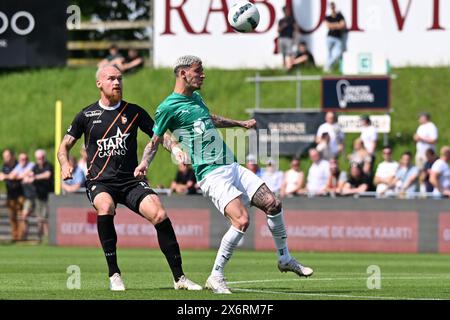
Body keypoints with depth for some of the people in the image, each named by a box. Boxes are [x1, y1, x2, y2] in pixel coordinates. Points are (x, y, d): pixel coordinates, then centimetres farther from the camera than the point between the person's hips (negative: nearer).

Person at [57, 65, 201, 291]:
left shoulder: (133, 112, 8)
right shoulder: (87, 115, 7)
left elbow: (160, 136, 10)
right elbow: (64, 146, 14)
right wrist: (65, 164, -8)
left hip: (130, 181, 1)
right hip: (99, 181, -1)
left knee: (159, 215, -22)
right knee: (105, 206, -36)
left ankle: (179, 278, -12)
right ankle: (114, 274, -25)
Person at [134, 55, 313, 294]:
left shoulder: (196, 98, 17)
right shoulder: (168, 107, -7)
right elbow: (154, 142, 1)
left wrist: (241, 123, 46)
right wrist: (143, 164, -16)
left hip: (231, 167, 9)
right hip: (211, 174, -8)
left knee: (272, 203, 3)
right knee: (242, 220, -23)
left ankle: (285, 259, 23)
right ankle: (216, 277, -13)